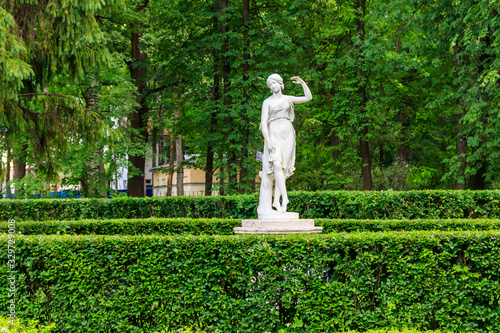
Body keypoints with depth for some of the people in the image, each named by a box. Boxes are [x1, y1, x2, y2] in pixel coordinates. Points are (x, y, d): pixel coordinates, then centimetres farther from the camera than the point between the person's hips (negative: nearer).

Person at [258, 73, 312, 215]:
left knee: (283, 168, -5)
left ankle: (276, 201, -7)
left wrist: (302, 83, 2)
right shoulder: (267, 102, 7)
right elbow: (263, 123, -2)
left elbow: (308, 97, 12)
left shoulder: (288, 99, 16)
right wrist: (268, 141, -14)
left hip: (287, 134, 3)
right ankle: (284, 197, -25)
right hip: (273, 134, -2)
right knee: (276, 165, -22)